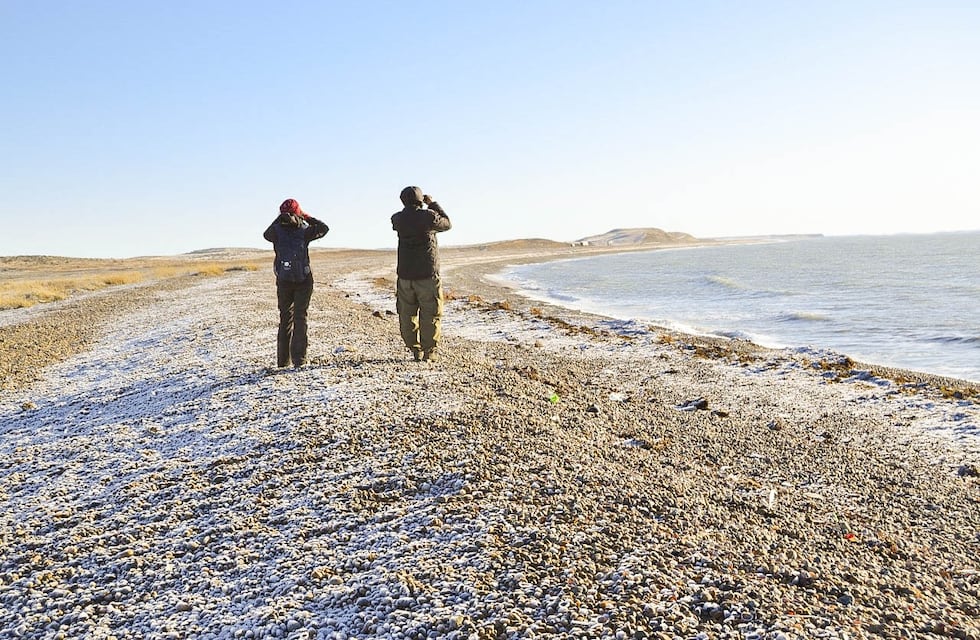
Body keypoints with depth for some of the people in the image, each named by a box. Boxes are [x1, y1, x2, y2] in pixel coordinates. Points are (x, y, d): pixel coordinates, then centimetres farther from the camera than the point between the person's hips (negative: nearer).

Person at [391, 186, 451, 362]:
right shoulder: (428, 216, -11)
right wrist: (433, 204, 14)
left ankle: (416, 351, 14)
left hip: (405, 276, 3)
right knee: (430, 316, 5)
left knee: (407, 316, 12)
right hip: (427, 276, -3)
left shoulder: (398, 219, 0)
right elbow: (447, 224, 8)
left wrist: (418, 207, 23)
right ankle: (429, 353, 6)